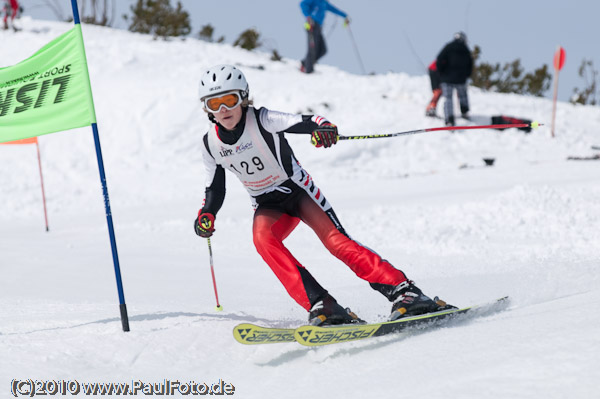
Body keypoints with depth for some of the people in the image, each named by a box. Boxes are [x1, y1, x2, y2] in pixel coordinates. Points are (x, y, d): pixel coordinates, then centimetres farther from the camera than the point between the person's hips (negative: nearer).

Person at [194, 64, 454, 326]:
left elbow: (302, 122, -33)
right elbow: (215, 188, 10)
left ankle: (404, 293, -19)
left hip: (297, 189, -3)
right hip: (268, 205, 3)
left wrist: (323, 127, -55)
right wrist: (206, 216, -8)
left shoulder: (261, 120, -19)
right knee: (262, 238, -28)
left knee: (336, 240, -21)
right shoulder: (211, 145, -5)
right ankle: (320, 305, -32)